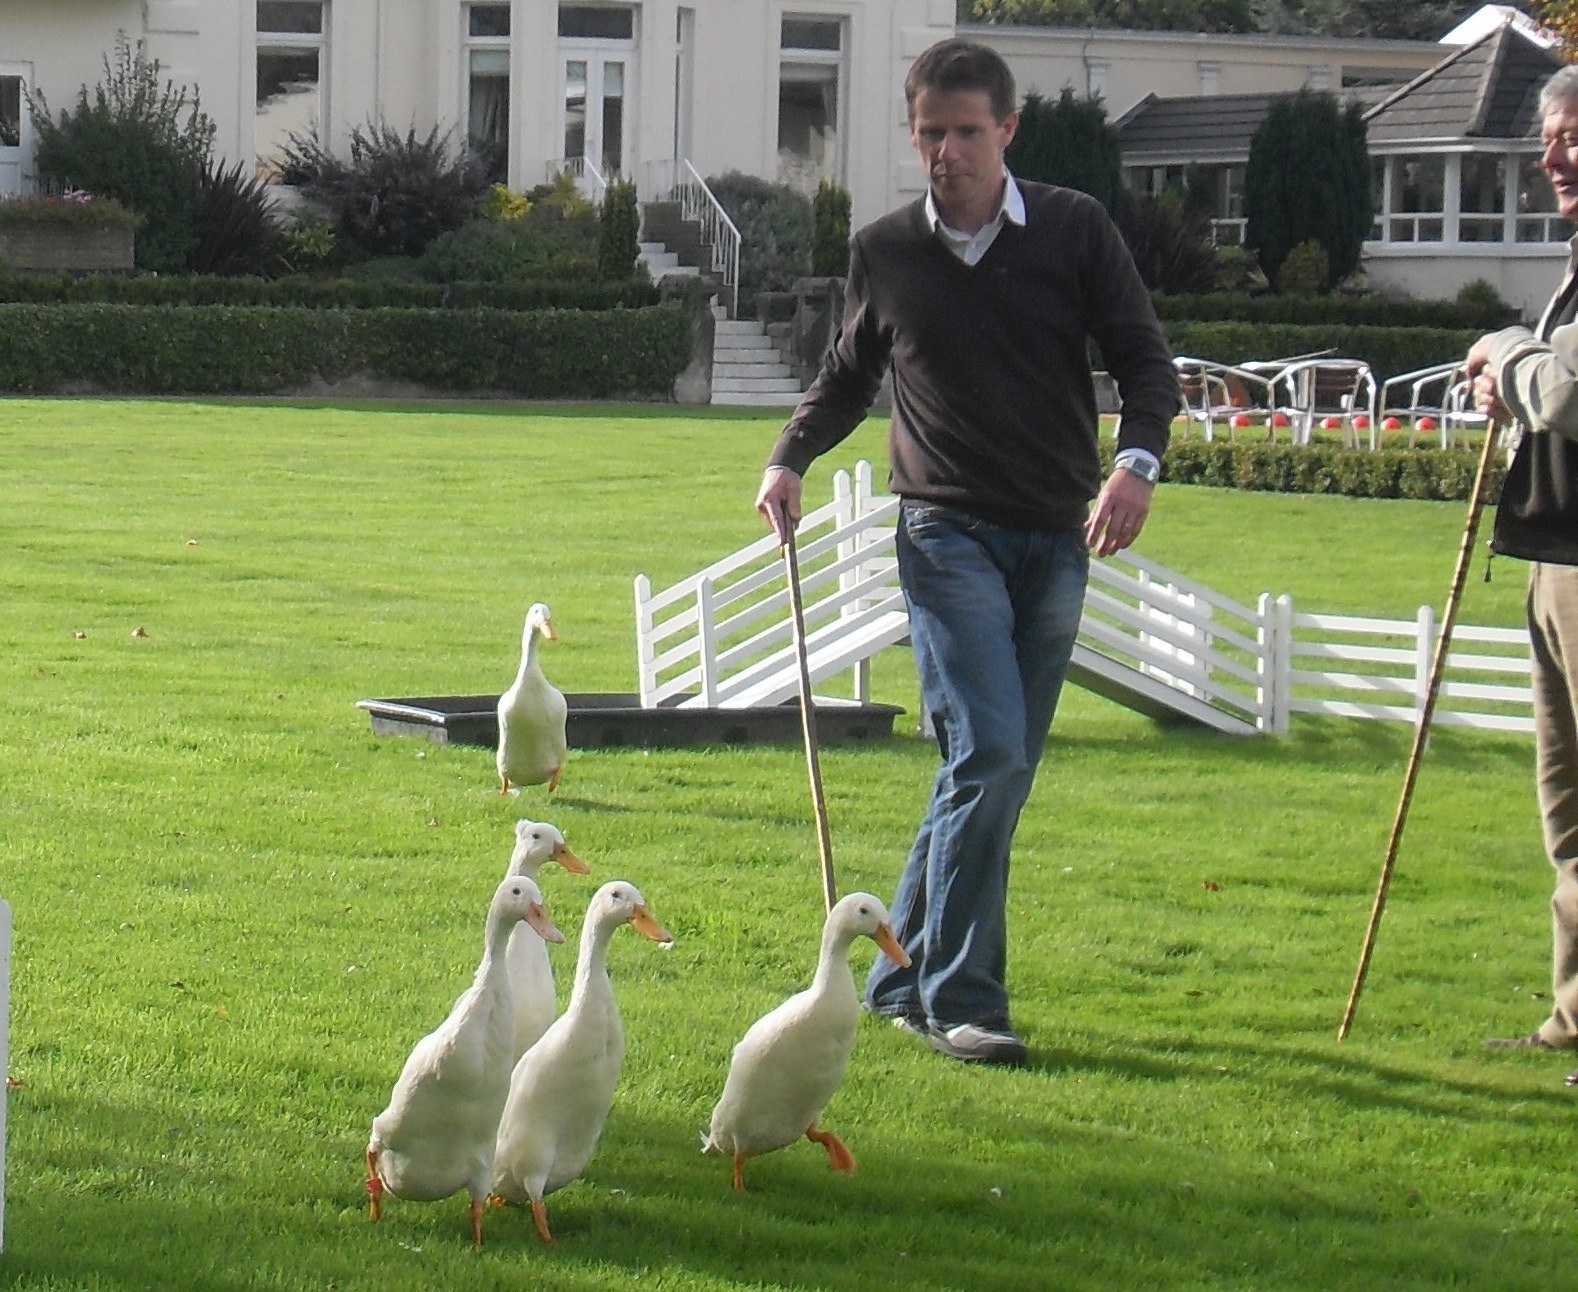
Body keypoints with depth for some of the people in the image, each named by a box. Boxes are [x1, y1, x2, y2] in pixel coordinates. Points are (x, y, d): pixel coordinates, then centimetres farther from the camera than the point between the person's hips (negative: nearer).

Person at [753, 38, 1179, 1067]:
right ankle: (960, 998, -12)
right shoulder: (886, 252, 5)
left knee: (1001, 769, 5)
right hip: (949, 535, -2)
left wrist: (1137, 460, -16)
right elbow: (848, 378, 21)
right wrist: (790, 458, 4)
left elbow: (1146, 360, 2)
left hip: (1056, 543, 2)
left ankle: (904, 979, 17)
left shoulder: (1075, 231, 3)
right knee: (989, 753, -16)